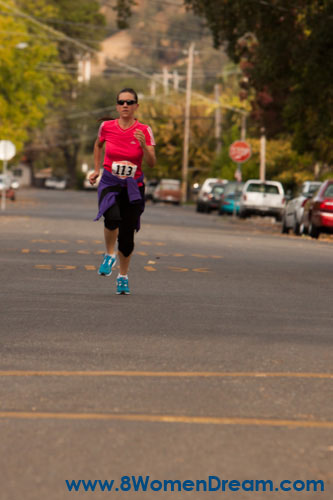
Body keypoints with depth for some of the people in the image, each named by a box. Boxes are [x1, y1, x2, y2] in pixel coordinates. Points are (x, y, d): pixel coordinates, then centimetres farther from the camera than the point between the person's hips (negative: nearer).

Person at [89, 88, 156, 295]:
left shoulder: (144, 131, -7)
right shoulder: (107, 127, -3)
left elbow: (152, 163, -13)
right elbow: (98, 145, 20)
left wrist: (143, 145, -28)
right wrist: (97, 169, 17)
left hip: (133, 186, 0)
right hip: (110, 184, 0)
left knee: (127, 235, 3)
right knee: (112, 218, -32)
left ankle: (123, 277, 26)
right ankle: (109, 255, -4)